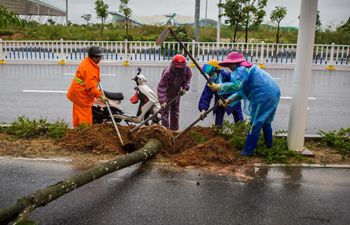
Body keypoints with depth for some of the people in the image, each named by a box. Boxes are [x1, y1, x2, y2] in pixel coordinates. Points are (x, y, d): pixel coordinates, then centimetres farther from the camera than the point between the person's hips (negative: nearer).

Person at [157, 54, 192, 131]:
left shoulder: (187, 70, -20)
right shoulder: (167, 72, -36)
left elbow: (188, 78, 4)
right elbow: (161, 87, -35)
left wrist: (185, 88, -12)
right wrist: (162, 100, -42)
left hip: (176, 93, 5)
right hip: (167, 93, -5)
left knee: (175, 111, 16)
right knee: (165, 110, -8)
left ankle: (174, 129, 30)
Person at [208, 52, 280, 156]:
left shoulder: (241, 69, -12)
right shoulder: (247, 68, 21)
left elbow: (236, 85, -29)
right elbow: (242, 90, 20)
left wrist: (218, 87, -22)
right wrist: (229, 99, 12)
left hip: (263, 96, -10)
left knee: (256, 124, -2)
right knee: (266, 121, 26)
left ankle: (248, 150, 6)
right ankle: (268, 143, 42)